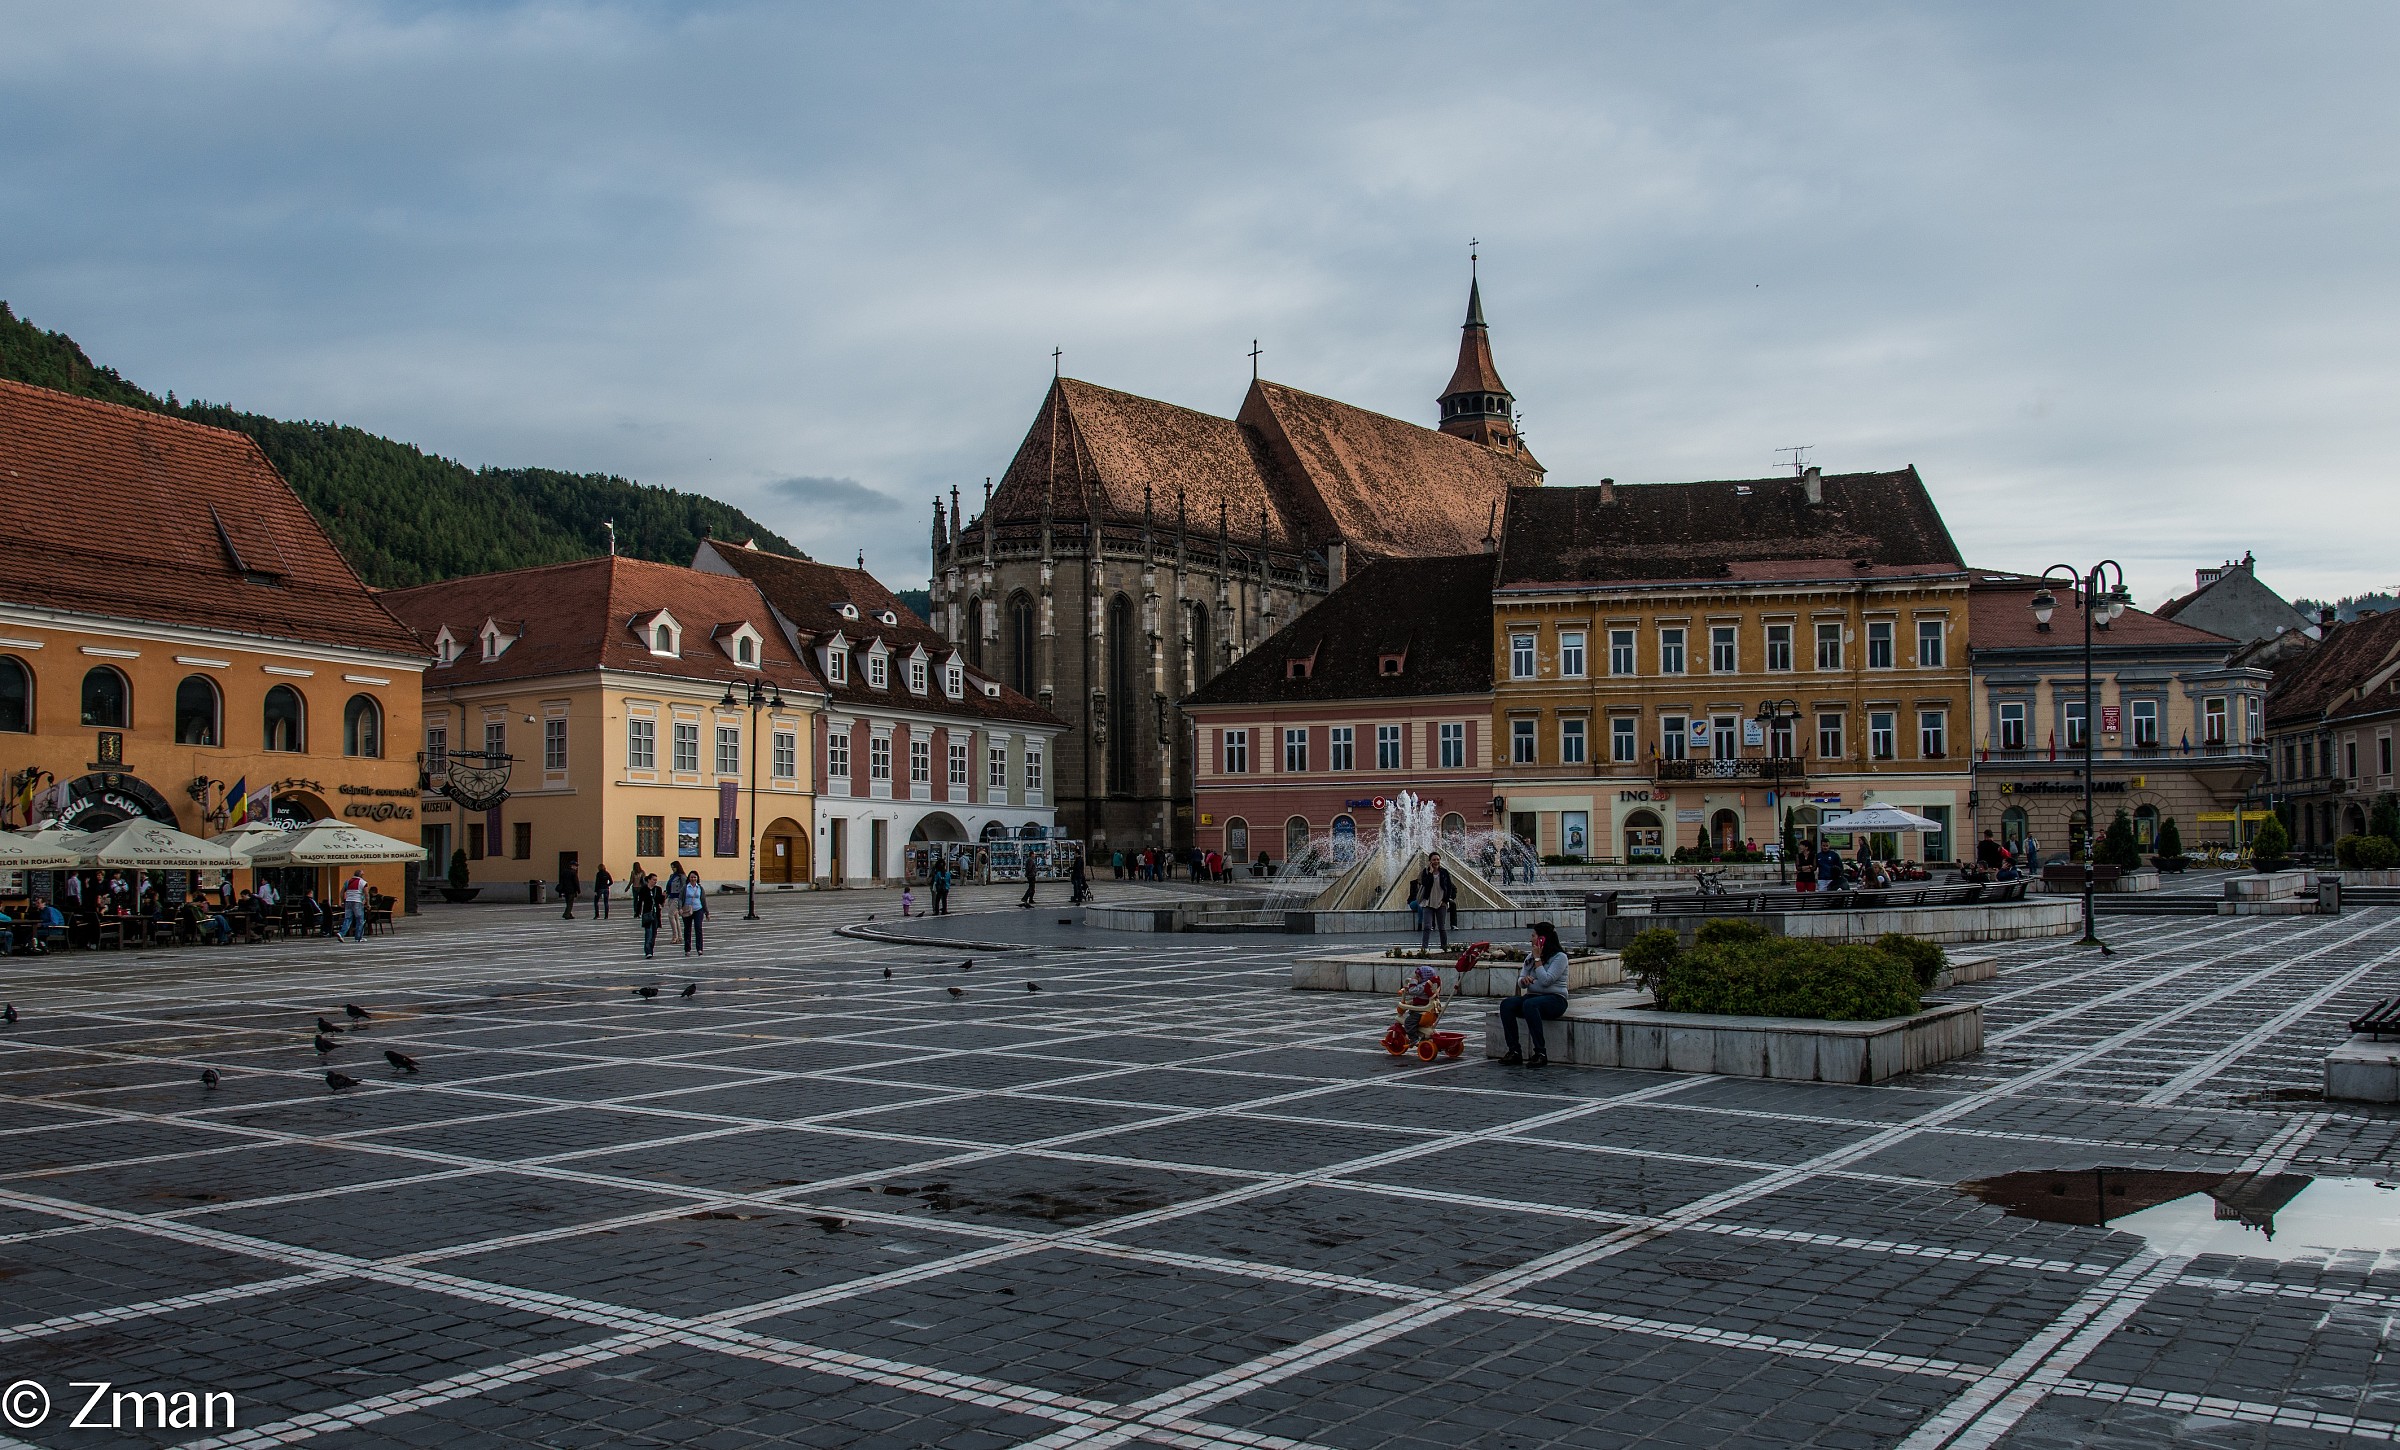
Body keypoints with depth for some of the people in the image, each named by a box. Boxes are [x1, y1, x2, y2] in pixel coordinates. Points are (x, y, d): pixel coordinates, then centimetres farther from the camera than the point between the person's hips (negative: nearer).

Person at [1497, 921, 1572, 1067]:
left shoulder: (1559, 957, -4)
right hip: (1533, 996, 7)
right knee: (1506, 1004, -22)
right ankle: (1514, 1051, -26)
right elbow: (1521, 983, 15)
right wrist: (1523, 980, -9)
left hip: (1555, 999, -7)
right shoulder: (1530, 956, 18)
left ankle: (1541, 1053, -37)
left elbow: (1546, 980, -17)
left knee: (1529, 1004, -39)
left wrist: (1537, 958, -11)